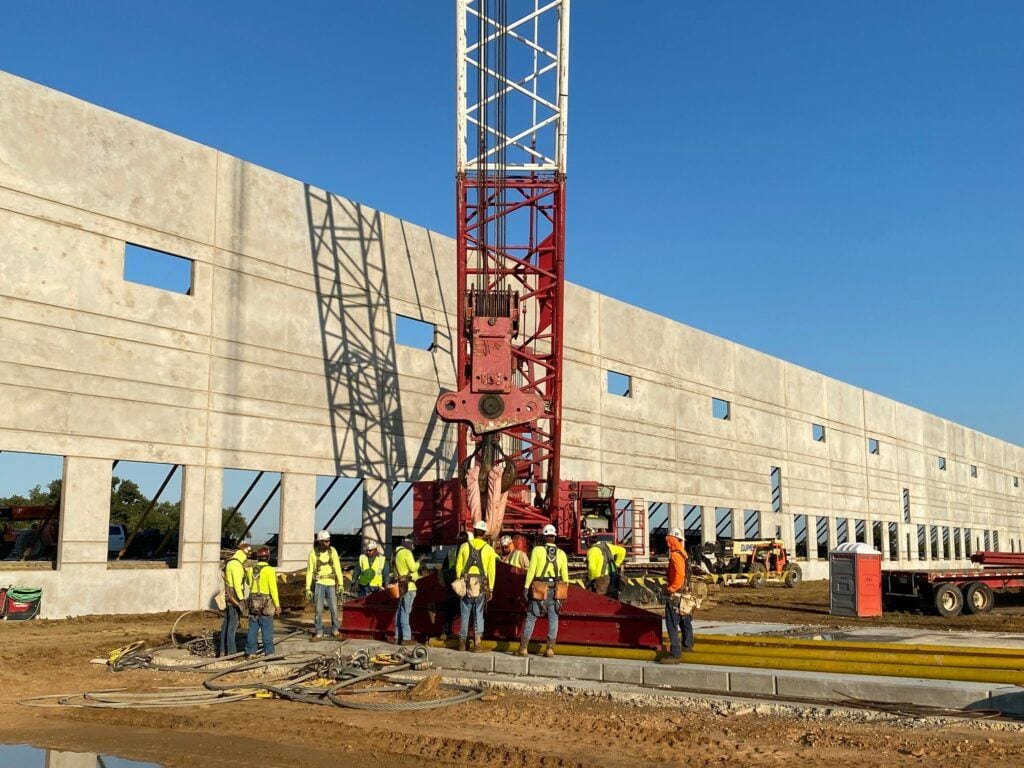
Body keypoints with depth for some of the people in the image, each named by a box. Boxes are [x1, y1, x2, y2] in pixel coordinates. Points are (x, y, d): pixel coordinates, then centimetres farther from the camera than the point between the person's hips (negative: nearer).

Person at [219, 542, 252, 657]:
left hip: (228, 596, 10)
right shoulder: (236, 564, -16)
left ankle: (222, 650, 16)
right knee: (233, 624, -7)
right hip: (235, 597, -10)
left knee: (226, 623, 12)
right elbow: (237, 584, -21)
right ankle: (231, 651, -5)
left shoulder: (229, 562, 16)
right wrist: (242, 599, -19)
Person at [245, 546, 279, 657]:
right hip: (266, 603, -5)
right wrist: (277, 605, -11)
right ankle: (268, 652, 4)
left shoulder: (252, 569, 3)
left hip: (253, 602, 5)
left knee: (253, 628, 10)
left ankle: (250, 651, 13)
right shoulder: (269, 570, -13)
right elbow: (273, 588, -16)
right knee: (267, 628, 1)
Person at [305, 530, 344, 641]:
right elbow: (309, 571, -2)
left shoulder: (333, 551, -2)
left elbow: (337, 568, -1)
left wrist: (340, 584, -7)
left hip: (331, 584, 1)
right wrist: (308, 588, -5)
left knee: (334, 609, 3)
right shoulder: (313, 553, -6)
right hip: (319, 583, -1)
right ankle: (318, 633, 7)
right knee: (318, 609, -1)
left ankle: (335, 630, 21)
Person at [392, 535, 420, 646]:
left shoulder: (397, 553, 17)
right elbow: (413, 567, -18)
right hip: (408, 586, -9)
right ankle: (406, 638, -11)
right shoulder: (407, 552, -13)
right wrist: (419, 562, 0)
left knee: (400, 611, 13)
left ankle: (398, 636, 16)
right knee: (405, 611, -10)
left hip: (400, 585, 9)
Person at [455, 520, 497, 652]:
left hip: (466, 583, 1)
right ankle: (477, 642, -1)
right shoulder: (489, 549, 1)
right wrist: (490, 589, 7)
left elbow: (458, 567, 3)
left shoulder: (464, 546, 2)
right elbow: (491, 571, 1)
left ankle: (462, 642, 17)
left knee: (465, 614, 11)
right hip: (481, 585, -1)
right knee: (479, 614, 8)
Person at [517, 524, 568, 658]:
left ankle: (523, 647, 5)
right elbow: (565, 575, 4)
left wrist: (526, 587, -4)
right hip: (555, 589, 2)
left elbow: (531, 570, -8)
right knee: (553, 618, 9)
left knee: (531, 617, 4)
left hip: (539, 588, -2)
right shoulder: (561, 554, 3)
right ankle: (550, 648, 7)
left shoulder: (537, 550, -6)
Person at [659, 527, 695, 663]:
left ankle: (675, 654, -13)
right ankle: (687, 645, 42)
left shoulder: (675, 556, -19)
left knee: (672, 625, -10)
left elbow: (679, 576, -26)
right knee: (685, 621, 25)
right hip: (684, 593, 10)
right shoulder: (682, 554, 10)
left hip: (675, 595, -10)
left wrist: (671, 588, -16)